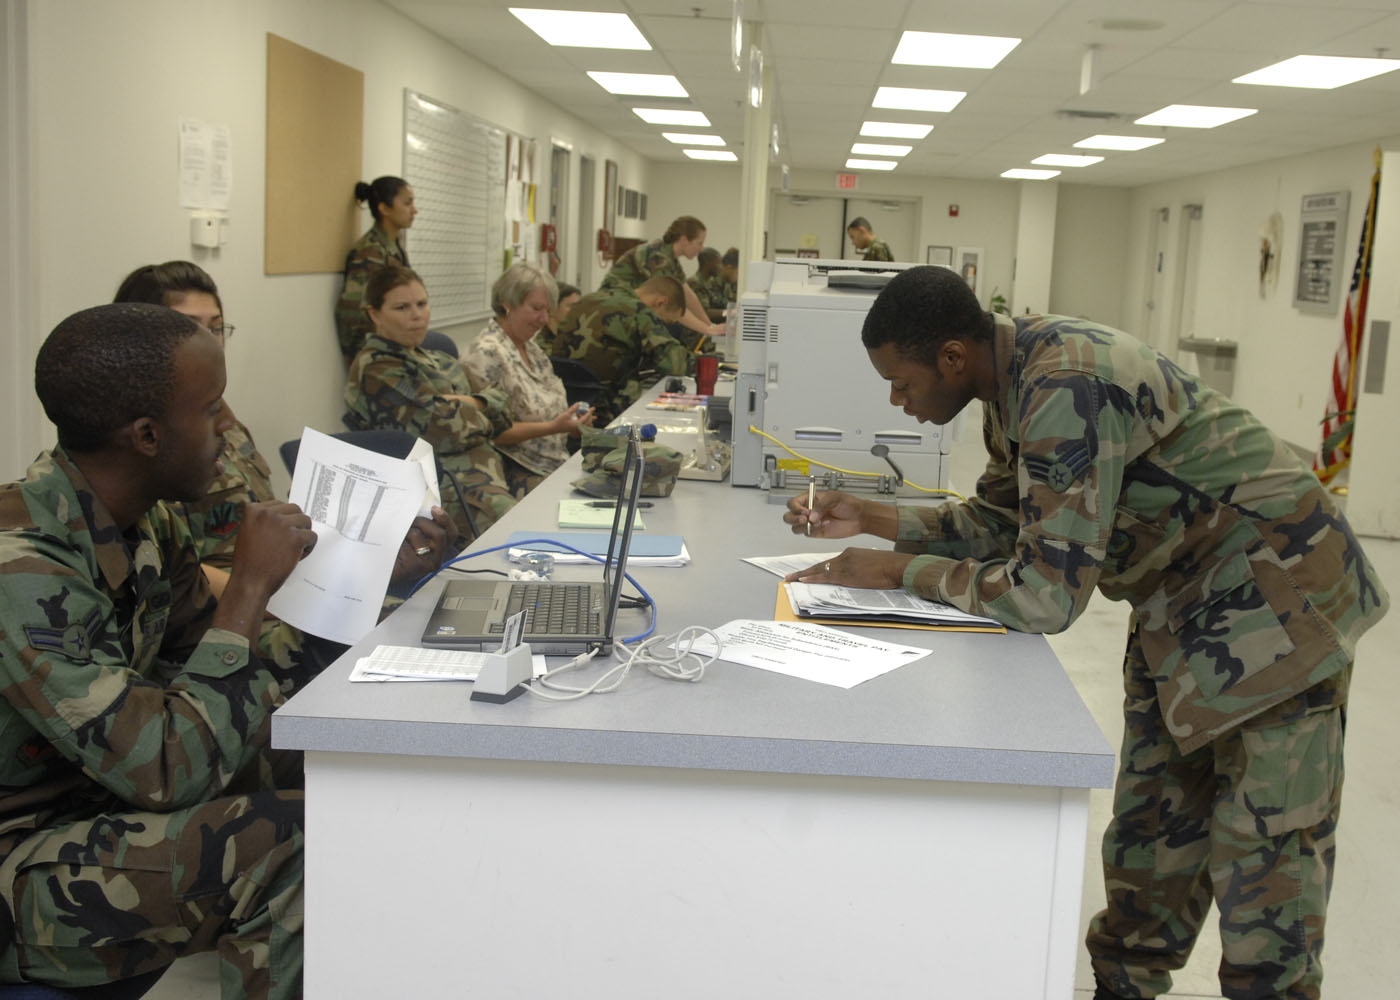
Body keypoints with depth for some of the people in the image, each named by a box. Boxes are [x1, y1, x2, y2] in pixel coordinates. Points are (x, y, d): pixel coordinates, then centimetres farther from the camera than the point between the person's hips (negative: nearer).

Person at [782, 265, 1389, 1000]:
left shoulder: (1066, 388, -29)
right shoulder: (1015, 381, 0)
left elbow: (1045, 595, -30)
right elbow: (1000, 524, 12)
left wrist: (898, 570, -20)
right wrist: (874, 520, 2)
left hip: (1274, 604, -9)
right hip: (1184, 610, 9)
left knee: (1264, 868, -1)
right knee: (1146, 844, 16)